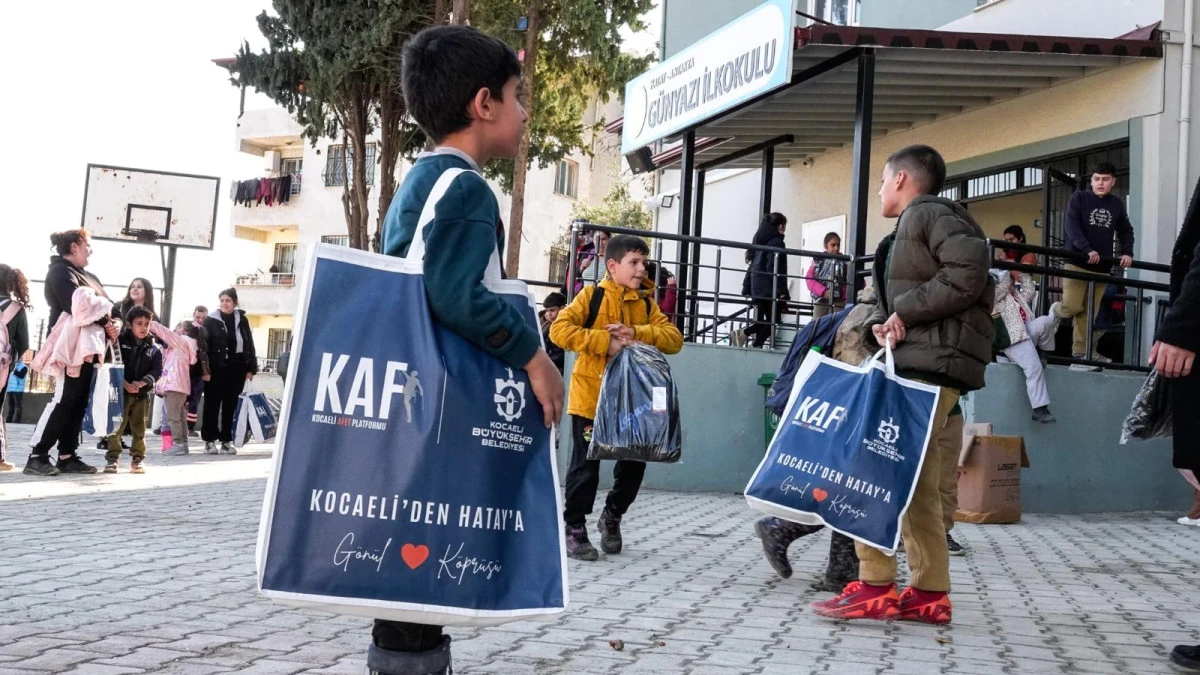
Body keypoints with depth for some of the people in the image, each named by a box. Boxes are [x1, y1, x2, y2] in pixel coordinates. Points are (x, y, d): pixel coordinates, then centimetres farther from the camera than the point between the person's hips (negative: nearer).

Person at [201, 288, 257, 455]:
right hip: (216, 369, -2)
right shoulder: (211, 320, 0)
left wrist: (251, 369, 6)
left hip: (236, 369, 2)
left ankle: (226, 441, 13)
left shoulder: (241, 320, 8)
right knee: (212, 405, 2)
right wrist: (205, 369, -12)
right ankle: (210, 440, 9)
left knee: (230, 405, 6)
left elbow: (249, 345, 10)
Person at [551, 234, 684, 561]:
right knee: (586, 463, -1)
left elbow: (674, 338, -2)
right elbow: (560, 329, -17)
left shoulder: (646, 303, 7)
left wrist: (637, 333, -19)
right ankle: (574, 528, 12)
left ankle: (612, 515, 31)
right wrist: (605, 342, -24)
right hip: (591, 395, -4)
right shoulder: (592, 296, -5)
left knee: (634, 461, 8)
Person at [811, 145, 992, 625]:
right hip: (916, 361, 10)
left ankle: (875, 587, -11)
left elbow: (969, 272, -18)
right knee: (917, 485, 9)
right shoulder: (911, 228, 27)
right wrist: (883, 322, 0)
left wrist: (906, 312, -16)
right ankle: (930, 594, 12)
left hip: (932, 363, -10)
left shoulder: (930, 213, -3)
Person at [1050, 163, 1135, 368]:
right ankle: (1056, 310, 22)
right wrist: (1087, 250, -25)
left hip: (1102, 267, 3)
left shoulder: (1117, 204, 11)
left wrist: (1127, 252, 1)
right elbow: (1072, 226, -12)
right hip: (1077, 262, -3)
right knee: (1073, 307, -12)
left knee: (1089, 314, 1)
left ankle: (1081, 355, 6)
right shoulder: (1079, 198, -1)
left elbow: (1126, 231, 19)